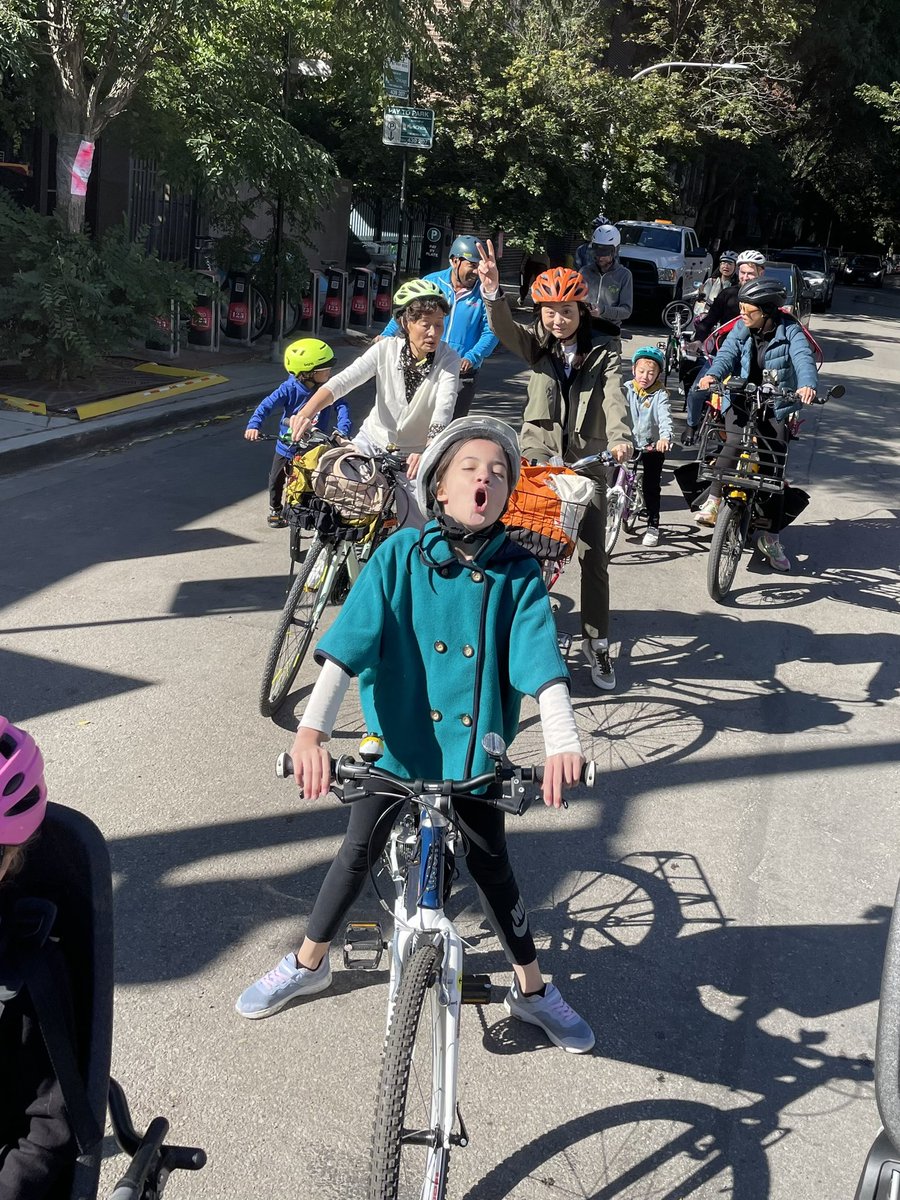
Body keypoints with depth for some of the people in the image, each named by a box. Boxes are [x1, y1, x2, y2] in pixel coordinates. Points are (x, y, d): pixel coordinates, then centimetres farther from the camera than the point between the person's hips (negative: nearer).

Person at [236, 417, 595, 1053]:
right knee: (358, 852, 13)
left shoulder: (518, 571, -9)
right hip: (398, 743, 0)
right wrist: (311, 729, -31)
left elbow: (542, 662, -18)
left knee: (492, 866, 10)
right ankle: (308, 963, 37)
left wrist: (562, 744, -34)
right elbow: (348, 644, -20)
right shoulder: (400, 554, -12)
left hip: (474, 751, 0)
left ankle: (532, 988, 33)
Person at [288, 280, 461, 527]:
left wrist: (428, 452, -51)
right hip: (372, 442, 2)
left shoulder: (448, 359, -17)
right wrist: (306, 412, -43)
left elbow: (443, 410, -31)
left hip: (413, 456, -2)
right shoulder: (386, 349, -13)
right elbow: (341, 381, -24)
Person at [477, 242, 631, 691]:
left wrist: (619, 437, -38)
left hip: (587, 458, -1)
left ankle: (597, 644, 12)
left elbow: (614, 396, -17)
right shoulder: (536, 345, 3)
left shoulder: (603, 352, 0)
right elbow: (504, 329, -17)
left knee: (593, 555, 0)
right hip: (538, 454, 1)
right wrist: (492, 290, -38)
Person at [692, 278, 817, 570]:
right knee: (735, 442, -31)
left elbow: (803, 357, -21)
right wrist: (713, 374, -32)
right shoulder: (741, 328, 4)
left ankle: (771, 538, 3)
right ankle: (713, 501, -21)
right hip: (742, 398, 1)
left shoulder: (789, 329, -6)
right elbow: (727, 353, -9)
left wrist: (807, 384, -42)